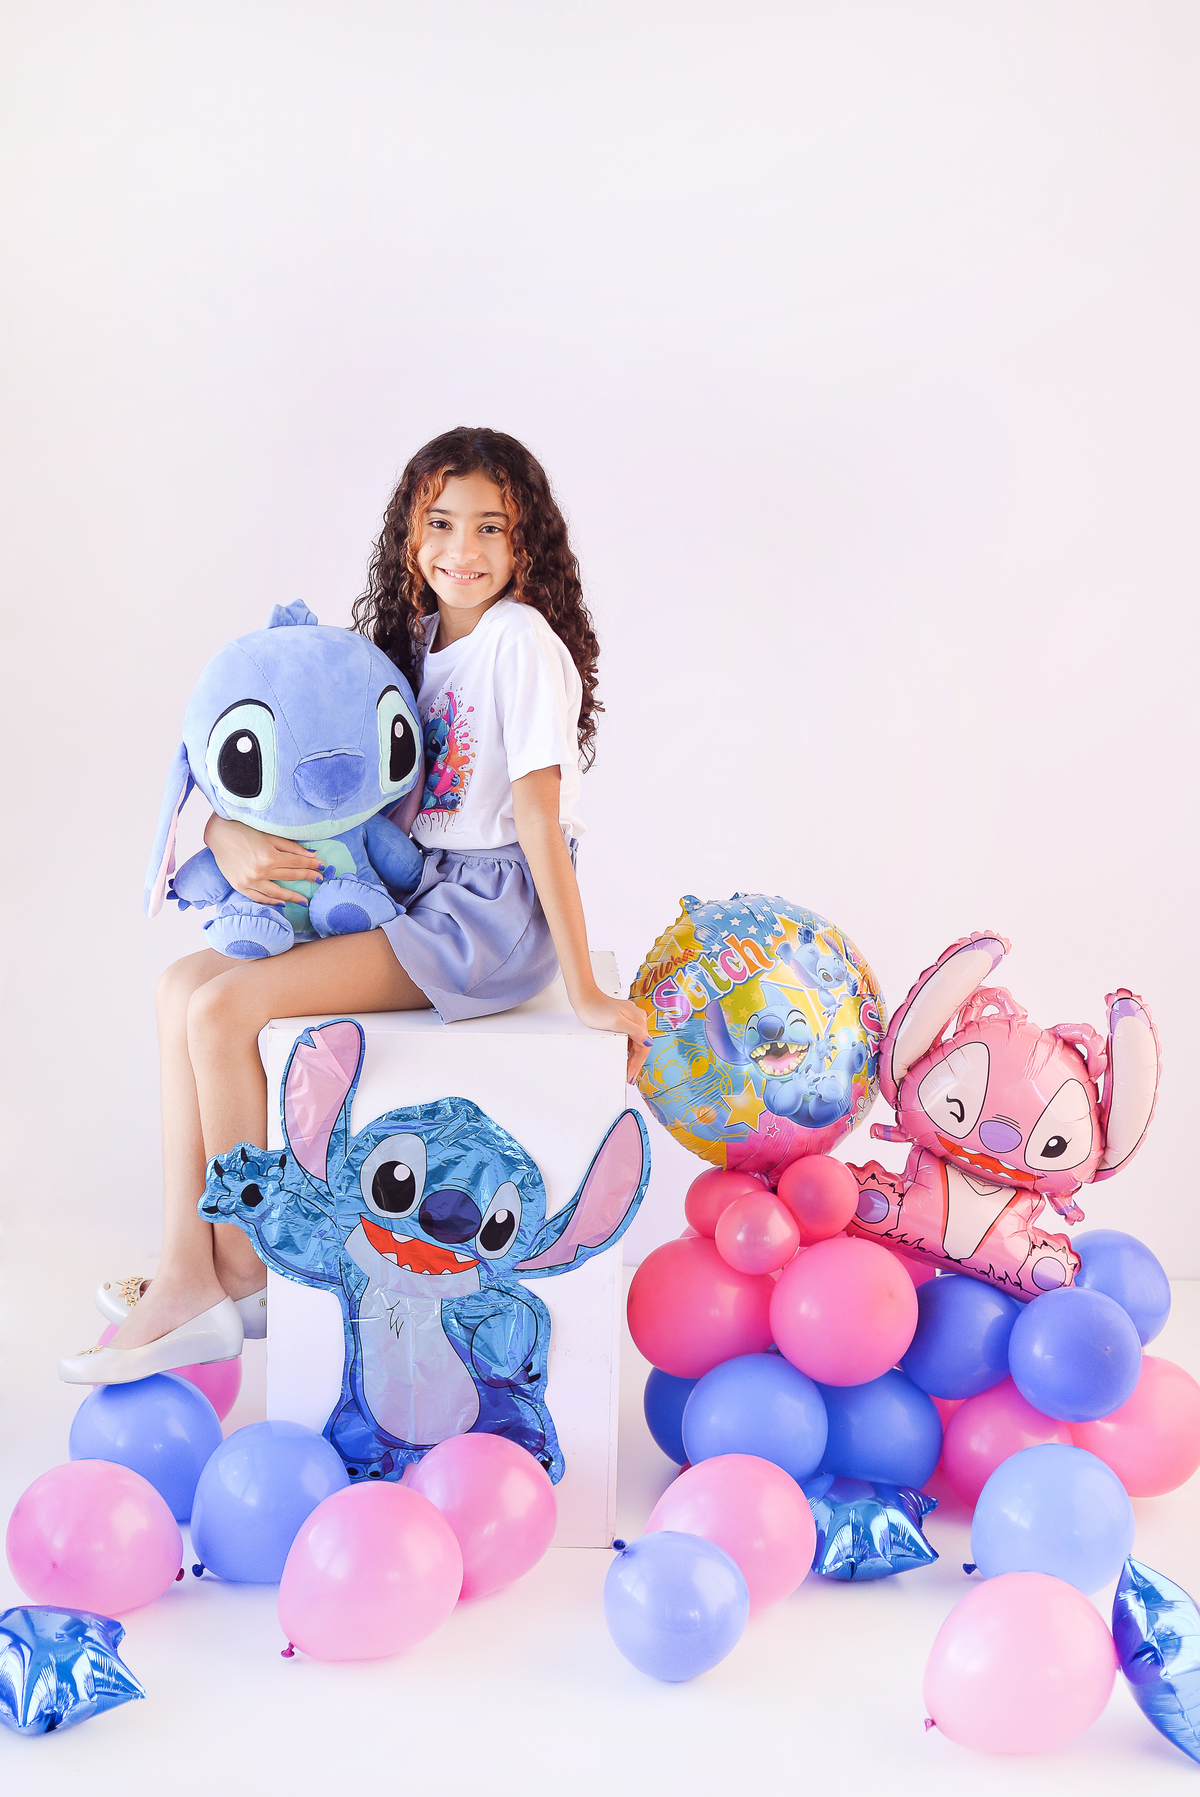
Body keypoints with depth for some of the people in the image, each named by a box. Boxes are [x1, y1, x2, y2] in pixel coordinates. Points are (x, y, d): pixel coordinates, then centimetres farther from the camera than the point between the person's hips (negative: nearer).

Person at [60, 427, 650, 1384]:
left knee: (227, 1007, -19)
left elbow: (539, 818, -17)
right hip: (420, 896, 9)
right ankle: (188, 1278, -7)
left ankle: (245, 1278, -3)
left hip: (494, 910, -9)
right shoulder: (415, 638, 13)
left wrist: (584, 989, -15)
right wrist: (234, 833, -8)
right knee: (187, 983, -2)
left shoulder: (520, 639, -12)